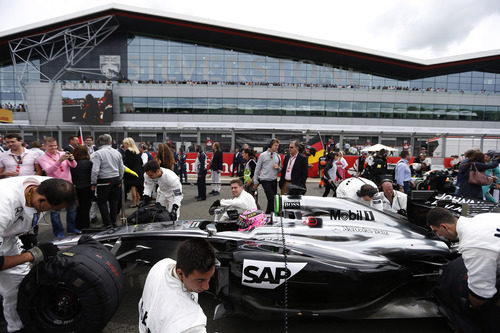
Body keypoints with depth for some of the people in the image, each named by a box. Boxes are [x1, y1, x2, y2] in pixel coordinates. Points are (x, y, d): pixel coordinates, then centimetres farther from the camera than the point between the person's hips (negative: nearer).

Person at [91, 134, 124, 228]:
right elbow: (122, 168, 9)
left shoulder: (98, 153, -11)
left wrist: (93, 183, -7)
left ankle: (108, 223, 6)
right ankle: (114, 222, 22)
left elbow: (95, 170, -17)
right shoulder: (117, 152, 4)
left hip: (104, 181, -5)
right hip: (116, 179, 5)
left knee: (102, 202, 6)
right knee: (114, 201, 14)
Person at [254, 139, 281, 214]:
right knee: (271, 198, -13)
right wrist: (255, 181, 0)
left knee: (272, 199, 8)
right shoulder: (263, 155, -2)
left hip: (274, 180, 5)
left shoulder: (278, 156, 10)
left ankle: (267, 213, 21)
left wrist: (278, 167, -8)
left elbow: (280, 170, 17)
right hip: (265, 180, -5)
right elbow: (257, 168, 2)